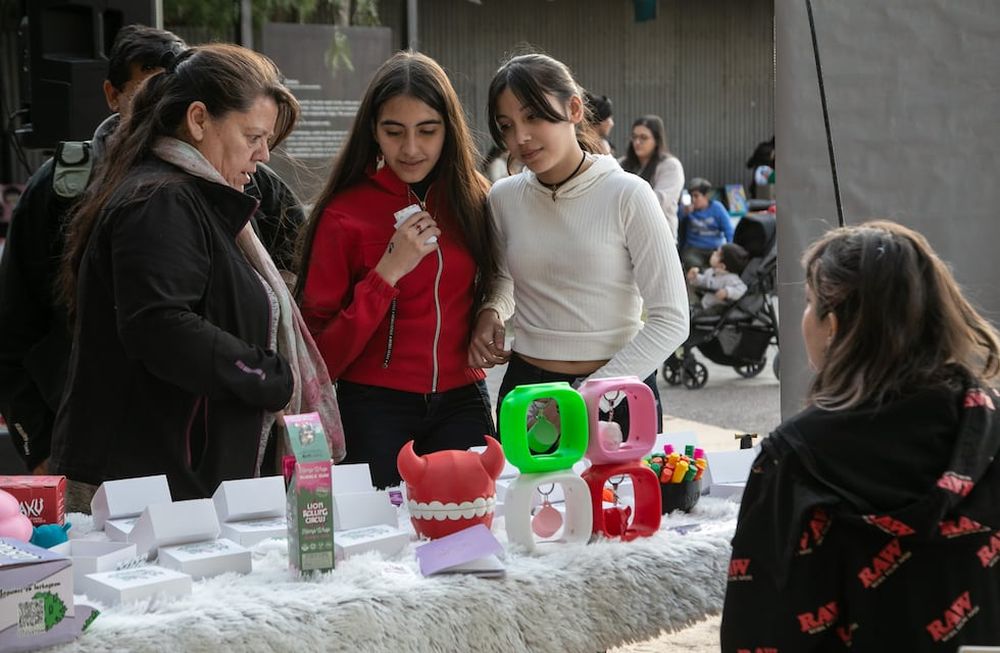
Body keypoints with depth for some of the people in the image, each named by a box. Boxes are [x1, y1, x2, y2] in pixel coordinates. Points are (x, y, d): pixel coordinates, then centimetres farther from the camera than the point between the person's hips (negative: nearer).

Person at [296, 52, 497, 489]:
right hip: (376, 411, -3)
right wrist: (388, 272, -18)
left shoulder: (473, 199, 3)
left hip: (462, 404, 3)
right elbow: (323, 351, -10)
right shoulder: (345, 214, -7)